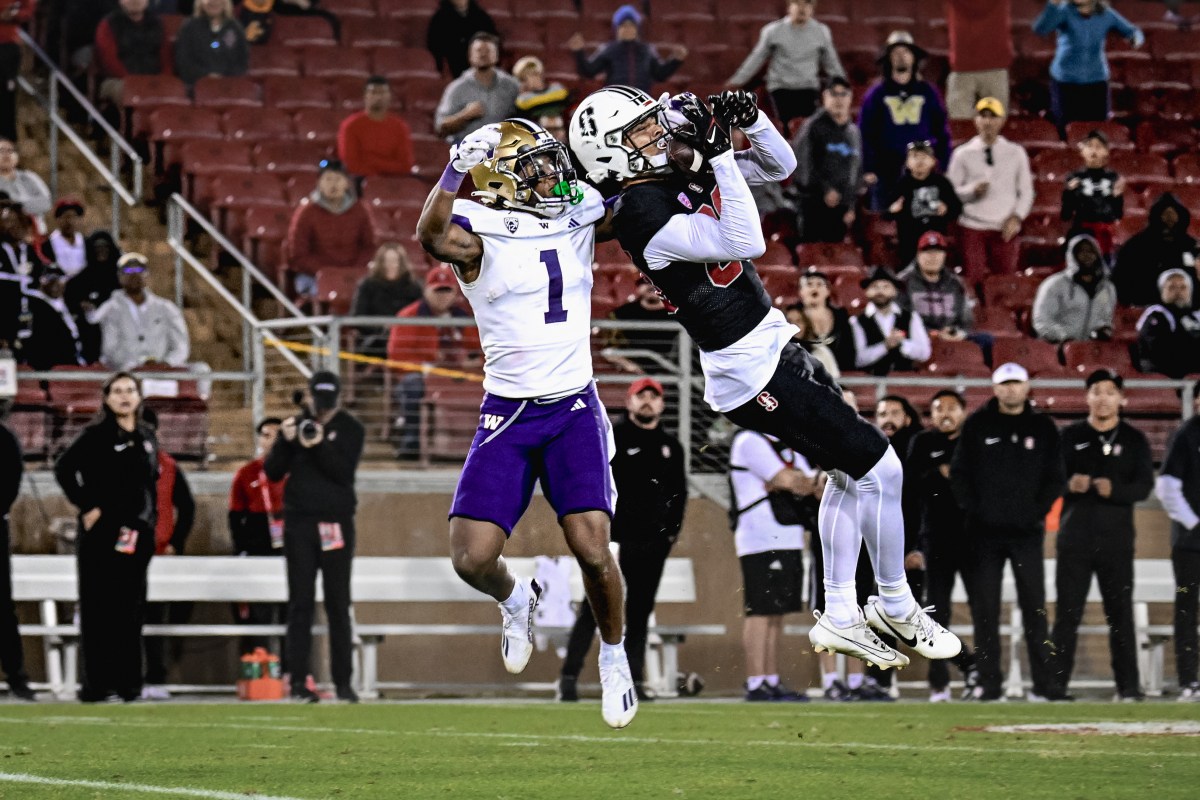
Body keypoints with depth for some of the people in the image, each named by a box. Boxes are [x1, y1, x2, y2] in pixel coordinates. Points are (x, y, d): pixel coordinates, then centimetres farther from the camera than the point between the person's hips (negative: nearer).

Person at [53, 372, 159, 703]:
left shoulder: (147, 437, 13)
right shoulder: (95, 436, -4)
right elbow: (64, 469, -13)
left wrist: (152, 521, 13)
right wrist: (87, 507, -14)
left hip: (137, 535, 5)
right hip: (102, 532, -5)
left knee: (131, 609, 7)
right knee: (99, 607, -5)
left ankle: (129, 682, 13)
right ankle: (96, 683, -4)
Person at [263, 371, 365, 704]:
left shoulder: (350, 429, 1)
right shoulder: (295, 425, 7)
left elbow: (344, 472, -11)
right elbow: (272, 473, 1)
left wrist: (319, 446, -25)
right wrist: (285, 442, -15)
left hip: (337, 523, -1)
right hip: (299, 524, 1)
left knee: (339, 604, 0)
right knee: (301, 603, -1)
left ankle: (343, 682, 3)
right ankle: (298, 682, -2)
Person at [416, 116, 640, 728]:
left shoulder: (580, 217, 5)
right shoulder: (480, 237, -9)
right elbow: (431, 237, -31)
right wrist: (457, 171, -45)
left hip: (575, 409, 2)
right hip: (507, 417, -2)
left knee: (592, 550, -14)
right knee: (471, 560, -9)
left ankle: (613, 655, 14)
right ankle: (515, 599, 28)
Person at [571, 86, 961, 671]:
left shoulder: (688, 175, 4)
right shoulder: (642, 213, -22)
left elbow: (780, 167, 12)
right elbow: (745, 245, -30)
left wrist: (748, 120, -7)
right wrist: (721, 155, -31)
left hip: (773, 344, 9)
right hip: (751, 374, -9)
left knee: (850, 471, 17)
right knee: (878, 468, -4)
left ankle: (839, 617, 26)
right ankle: (895, 608, 14)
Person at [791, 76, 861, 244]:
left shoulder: (853, 132, 16)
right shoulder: (813, 126, -3)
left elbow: (857, 171, 21)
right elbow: (803, 164, -11)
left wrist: (852, 205, 13)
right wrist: (825, 189, -16)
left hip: (841, 205, 6)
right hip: (815, 203, -6)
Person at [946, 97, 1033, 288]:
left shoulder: (1016, 153, 9)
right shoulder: (963, 154, 7)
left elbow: (1026, 191, 10)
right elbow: (951, 191, 3)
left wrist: (1016, 217, -4)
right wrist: (972, 190, -15)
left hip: (1005, 229, 1)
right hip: (972, 227, -1)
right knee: (973, 278, -7)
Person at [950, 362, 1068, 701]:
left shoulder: (1043, 428, 8)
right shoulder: (978, 425, 6)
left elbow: (1055, 478, 9)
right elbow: (959, 472, 5)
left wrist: (1038, 512, -3)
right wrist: (973, 511, -5)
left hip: (1026, 532, 0)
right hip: (985, 532, 0)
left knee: (1035, 606, -2)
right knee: (985, 610, 0)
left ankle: (1046, 681, -2)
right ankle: (988, 682, 4)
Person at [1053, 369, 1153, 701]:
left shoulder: (1134, 440, 7)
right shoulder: (1070, 436, 9)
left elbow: (1144, 486, -2)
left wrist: (1114, 490, -21)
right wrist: (1069, 485, -18)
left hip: (1116, 537, 0)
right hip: (1075, 535, 0)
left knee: (1120, 612, 2)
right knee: (1067, 612, 0)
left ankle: (1128, 684, 4)